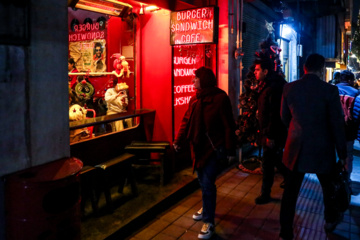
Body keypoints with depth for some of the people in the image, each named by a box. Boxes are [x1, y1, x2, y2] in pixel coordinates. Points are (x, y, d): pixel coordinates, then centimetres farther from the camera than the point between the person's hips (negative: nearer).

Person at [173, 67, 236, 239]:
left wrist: (229, 149, -14)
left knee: (207, 183, -6)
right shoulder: (195, 99, 6)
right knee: (202, 181, 18)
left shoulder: (220, 98, -14)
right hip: (198, 146, 7)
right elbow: (186, 120, 10)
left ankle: (209, 222, 8)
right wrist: (179, 140, 4)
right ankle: (207, 208, 41)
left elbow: (228, 125, -13)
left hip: (214, 147, -6)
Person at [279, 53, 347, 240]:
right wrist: (342, 153, 2)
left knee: (291, 190, 8)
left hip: (296, 148, 2)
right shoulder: (329, 90, -13)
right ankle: (330, 219, 47)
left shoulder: (289, 88, -4)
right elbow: (337, 125, -9)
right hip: (322, 148, -1)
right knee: (328, 186, 23)